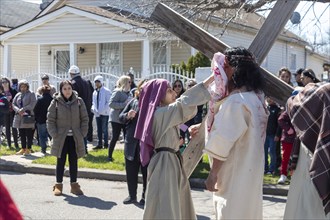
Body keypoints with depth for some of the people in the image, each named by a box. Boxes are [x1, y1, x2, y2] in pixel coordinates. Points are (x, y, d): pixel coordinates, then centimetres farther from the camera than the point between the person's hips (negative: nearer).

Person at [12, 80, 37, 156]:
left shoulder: (31, 94, 0)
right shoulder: (18, 95, 15)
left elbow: (32, 104, -11)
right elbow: (14, 104, 10)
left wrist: (23, 109, -18)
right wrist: (18, 110, -10)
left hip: (28, 116, -5)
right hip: (19, 117, 5)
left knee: (29, 134, -3)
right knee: (22, 134, 10)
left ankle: (28, 149, 4)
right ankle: (23, 149, 18)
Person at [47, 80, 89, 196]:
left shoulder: (79, 101, 0)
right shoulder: (56, 102, -4)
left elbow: (84, 119, 4)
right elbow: (50, 120, -2)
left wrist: (82, 133, -3)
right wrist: (54, 134, -9)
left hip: (75, 138, 2)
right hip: (61, 138, -1)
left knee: (74, 161, 9)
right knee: (61, 161, 6)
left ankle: (74, 184, 18)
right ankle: (58, 185, 15)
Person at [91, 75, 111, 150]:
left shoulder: (106, 91, -6)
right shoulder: (95, 92, 14)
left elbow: (109, 102, -10)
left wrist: (102, 110, -17)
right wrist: (93, 108, -2)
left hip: (104, 114, -6)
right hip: (97, 114, 6)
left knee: (104, 129, -3)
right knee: (99, 130, 9)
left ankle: (105, 144, 5)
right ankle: (99, 144, 14)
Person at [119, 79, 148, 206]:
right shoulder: (133, 102, 5)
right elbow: (121, 117, 9)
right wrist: (127, 116, -12)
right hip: (131, 142, 4)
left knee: (146, 171, 7)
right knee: (131, 170, 12)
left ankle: (145, 197, 20)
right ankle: (132, 195, 27)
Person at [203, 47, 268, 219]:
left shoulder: (236, 101, -22)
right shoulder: (256, 97, 7)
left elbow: (223, 143, -22)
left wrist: (213, 174, -14)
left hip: (235, 172, -9)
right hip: (249, 169, 9)